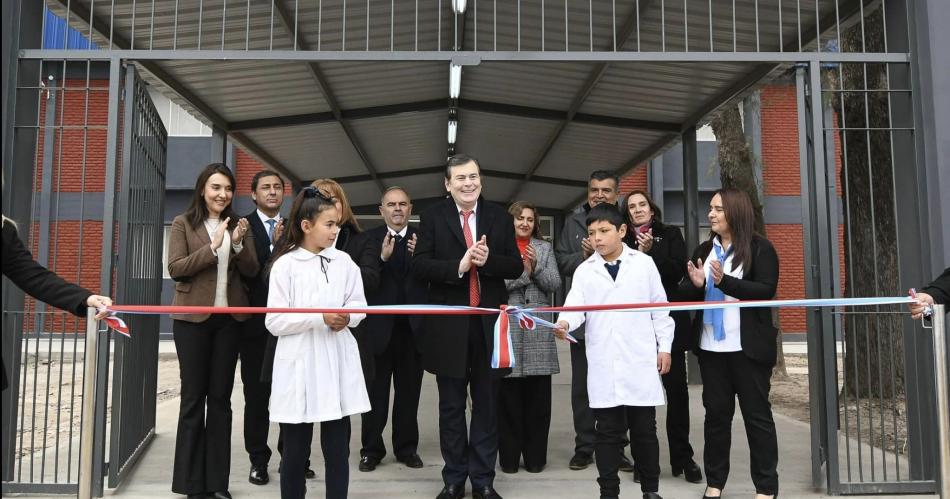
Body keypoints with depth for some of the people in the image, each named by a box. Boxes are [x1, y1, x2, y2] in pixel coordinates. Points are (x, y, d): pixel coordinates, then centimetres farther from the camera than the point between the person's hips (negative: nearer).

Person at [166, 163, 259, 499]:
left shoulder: (238, 226, 9)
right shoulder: (183, 224, 0)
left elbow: (251, 271, 3)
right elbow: (175, 268, -10)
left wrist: (238, 243, -14)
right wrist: (212, 247, -19)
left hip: (229, 318, 3)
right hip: (193, 318, -3)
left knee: (220, 397, 7)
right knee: (193, 397, 4)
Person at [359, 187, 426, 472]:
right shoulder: (369, 239, -1)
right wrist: (382, 258, -26)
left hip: (412, 325, 1)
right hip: (379, 325, -1)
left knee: (409, 390, 11)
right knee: (376, 391, 9)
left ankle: (407, 448, 24)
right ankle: (371, 449, 21)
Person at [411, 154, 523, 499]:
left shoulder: (499, 217, 5)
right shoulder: (433, 217, 0)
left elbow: (516, 267, 2)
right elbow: (419, 266, -9)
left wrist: (488, 260, -17)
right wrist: (458, 266, -23)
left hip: (489, 324, 1)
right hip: (449, 325, -1)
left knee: (487, 406, 10)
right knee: (451, 407, 10)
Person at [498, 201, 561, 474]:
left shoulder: (545, 248, 14)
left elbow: (555, 284, 5)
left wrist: (536, 266, -10)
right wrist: (524, 271, -12)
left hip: (539, 328, 3)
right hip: (507, 328, -2)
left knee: (538, 397, 5)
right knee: (509, 396, 0)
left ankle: (535, 456, 15)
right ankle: (509, 456, 11)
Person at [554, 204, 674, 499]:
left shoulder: (644, 263, 5)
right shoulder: (584, 271, 6)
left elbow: (659, 308, 7)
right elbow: (575, 305, -6)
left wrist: (664, 346, 4)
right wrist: (564, 322, -28)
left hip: (640, 361, 0)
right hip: (603, 366, 1)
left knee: (645, 429, 10)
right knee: (608, 431, 7)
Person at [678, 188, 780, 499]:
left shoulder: (760, 248, -5)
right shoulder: (704, 250, 10)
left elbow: (766, 290, -16)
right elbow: (684, 294, 9)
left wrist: (725, 281, -26)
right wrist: (696, 285, -13)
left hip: (748, 347, -5)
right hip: (711, 346, 5)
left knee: (756, 414, 4)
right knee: (716, 413, 11)